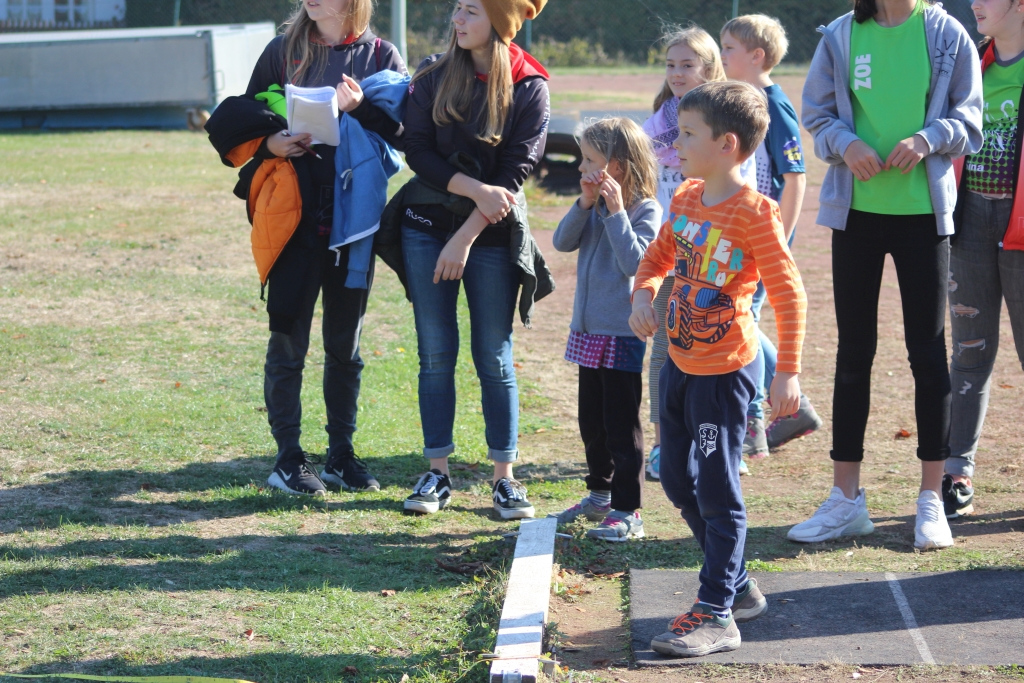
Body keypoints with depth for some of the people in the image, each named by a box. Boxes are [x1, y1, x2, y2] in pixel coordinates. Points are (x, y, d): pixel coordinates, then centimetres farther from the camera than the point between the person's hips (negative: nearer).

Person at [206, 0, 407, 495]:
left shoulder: (382, 57, 4)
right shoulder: (283, 51, 5)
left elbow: (402, 131, -2)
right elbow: (241, 123, 10)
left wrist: (360, 109, -19)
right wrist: (269, 142, -10)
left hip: (354, 216, 1)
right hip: (294, 217, -1)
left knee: (345, 343, 11)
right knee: (288, 341, 0)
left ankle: (341, 455, 20)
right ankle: (288, 459, 8)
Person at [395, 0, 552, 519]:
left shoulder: (529, 87, -5)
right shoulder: (432, 75, 2)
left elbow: (516, 172, -9)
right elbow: (418, 151, -4)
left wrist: (465, 238, -13)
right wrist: (474, 189, -18)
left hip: (492, 236, -2)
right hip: (427, 229, 2)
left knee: (495, 358, 2)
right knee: (436, 354, 4)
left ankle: (504, 477, 9)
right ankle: (437, 473, 11)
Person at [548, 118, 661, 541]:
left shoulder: (645, 210, -11)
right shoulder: (595, 206, 9)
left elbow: (634, 262, -23)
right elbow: (562, 243, -1)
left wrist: (616, 211, -23)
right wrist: (586, 204, -11)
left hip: (622, 334, -8)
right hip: (588, 330, 8)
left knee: (621, 424, -4)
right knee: (591, 422, 18)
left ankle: (627, 511, 1)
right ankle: (599, 495, 32)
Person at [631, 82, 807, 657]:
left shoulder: (754, 213, -19)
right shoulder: (686, 198, 5)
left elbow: (790, 293, -18)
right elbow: (659, 255, 19)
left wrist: (789, 372, -20)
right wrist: (644, 292, -3)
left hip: (724, 370, -9)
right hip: (679, 362, 9)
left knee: (717, 491, -3)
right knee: (678, 480, 16)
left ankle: (717, 615, 4)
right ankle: (738, 585, 30)